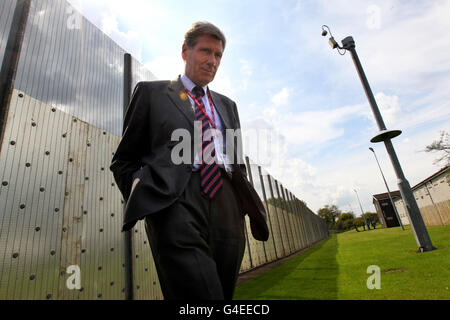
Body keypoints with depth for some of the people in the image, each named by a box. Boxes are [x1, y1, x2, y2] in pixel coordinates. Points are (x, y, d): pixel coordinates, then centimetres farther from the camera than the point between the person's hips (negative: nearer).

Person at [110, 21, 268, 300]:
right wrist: (140, 193, -5)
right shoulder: (152, 92, 16)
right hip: (175, 199, -3)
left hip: (227, 203, 5)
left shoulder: (227, 105, 26)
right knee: (198, 292, -22)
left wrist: (248, 201, 11)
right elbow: (124, 159, 14)